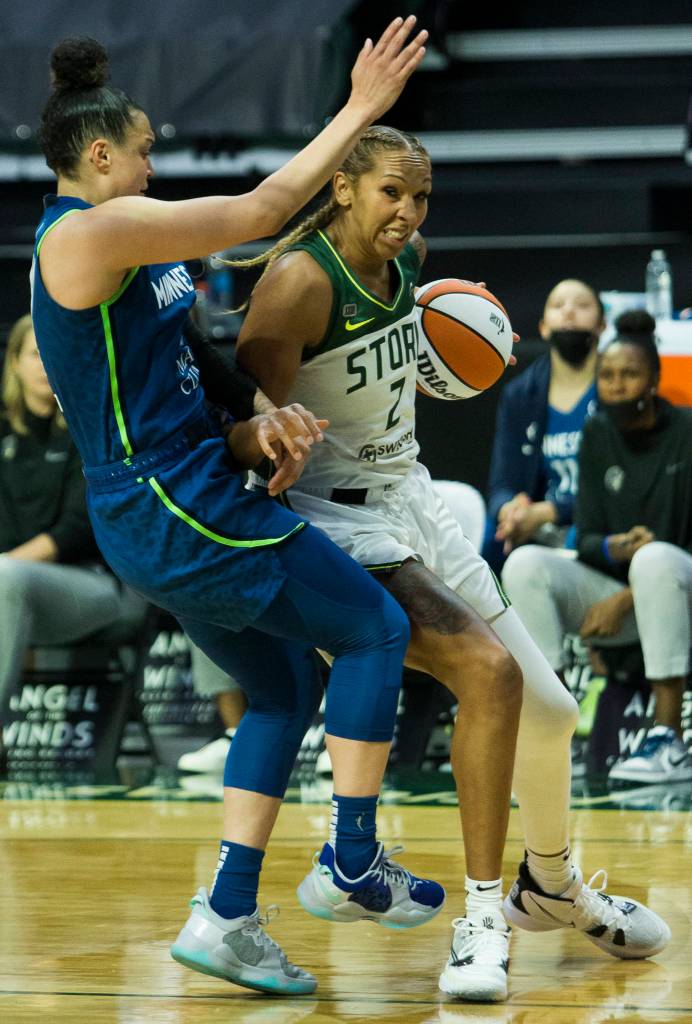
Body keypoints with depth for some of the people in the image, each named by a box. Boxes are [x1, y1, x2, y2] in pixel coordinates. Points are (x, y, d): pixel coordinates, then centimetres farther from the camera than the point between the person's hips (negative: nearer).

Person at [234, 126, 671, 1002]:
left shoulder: (406, 260, 2)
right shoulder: (300, 282, -21)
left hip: (412, 502, 8)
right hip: (333, 522, -8)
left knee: (549, 711, 9)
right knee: (489, 669, -28)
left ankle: (553, 887, 36)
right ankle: (483, 916, -19)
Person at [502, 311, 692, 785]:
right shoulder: (599, 435, 5)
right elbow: (588, 538, 3)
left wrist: (626, 598, -19)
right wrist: (614, 548, -22)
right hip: (612, 586, 5)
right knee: (525, 564, -20)